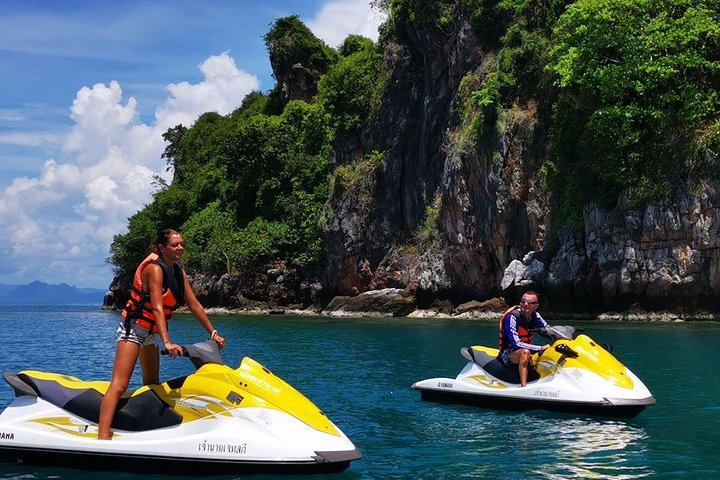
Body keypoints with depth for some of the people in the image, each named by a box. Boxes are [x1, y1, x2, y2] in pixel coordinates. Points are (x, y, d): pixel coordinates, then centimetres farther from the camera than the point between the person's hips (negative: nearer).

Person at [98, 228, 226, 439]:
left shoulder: (179, 272, 6)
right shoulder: (155, 268, -19)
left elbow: (194, 305, 9)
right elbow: (157, 308, -28)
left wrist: (213, 333, 7)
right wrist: (167, 342, -37)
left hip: (151, 333, 9)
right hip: (134, 328, -9)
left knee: (152, 384, 15)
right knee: (119, 385, -19)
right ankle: (103, 438, -28)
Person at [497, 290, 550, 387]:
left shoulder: (535, 316, 0)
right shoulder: (512, 317, -21)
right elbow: (516, 344, -28)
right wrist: (541, 348, -30)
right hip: (508, 354, -8)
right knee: (525, 352, -38)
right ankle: (523, 388, -44)